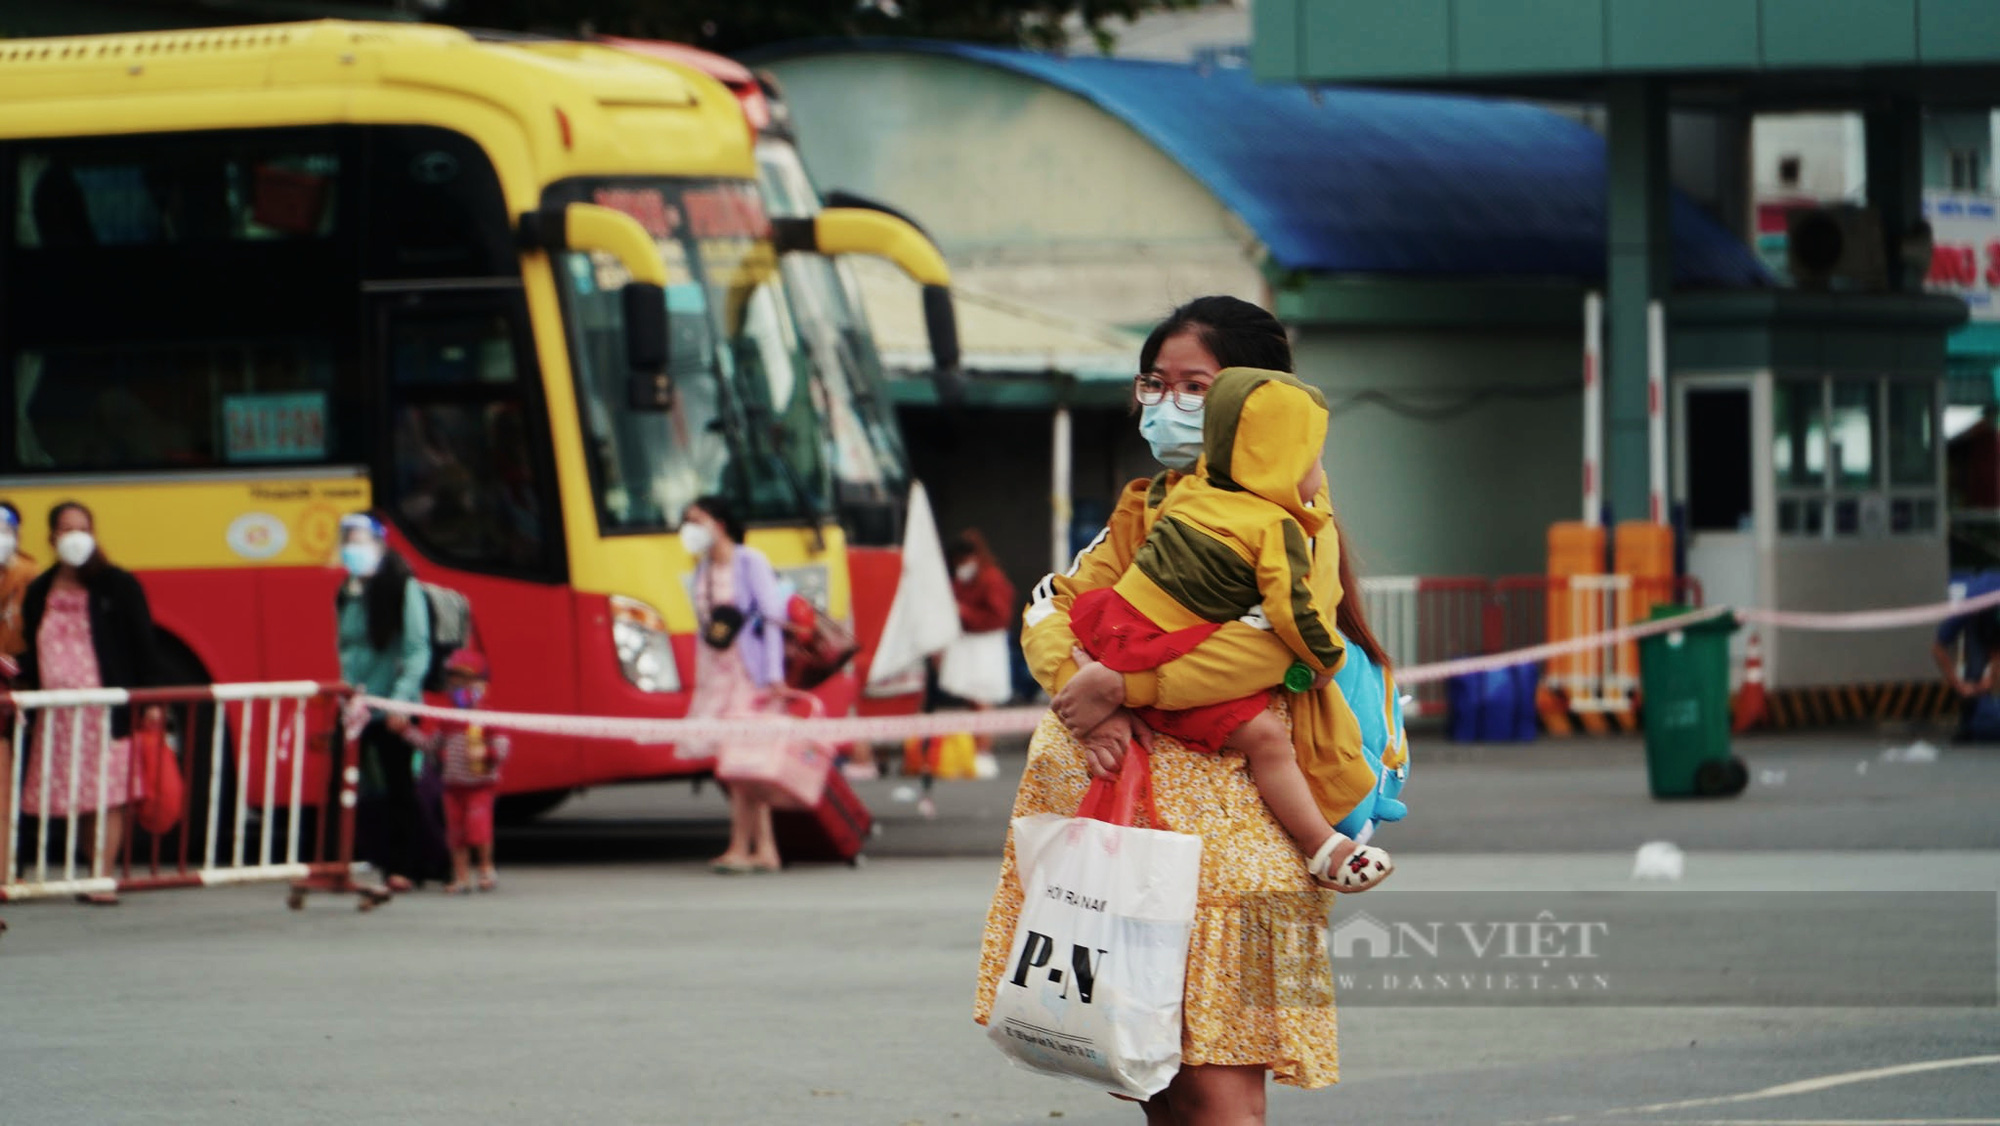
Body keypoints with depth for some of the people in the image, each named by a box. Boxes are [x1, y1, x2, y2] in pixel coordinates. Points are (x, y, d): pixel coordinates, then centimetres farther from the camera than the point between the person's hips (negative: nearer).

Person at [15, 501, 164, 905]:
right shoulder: (39, 593, 13)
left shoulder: (118, 586, 1)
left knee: (105, 796, -7)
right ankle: (99, 870, 10)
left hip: (107, 708, -4)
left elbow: (142, 643, 1)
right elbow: (31, 652, 19)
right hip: (57, 714, 4)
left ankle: (102, 879, -7)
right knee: (76, 798, 4)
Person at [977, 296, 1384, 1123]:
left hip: (1228, 800, -7)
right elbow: (1053, 608, 9)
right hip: (1128, 794, 7)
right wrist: (1083, 693, -12)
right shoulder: (1146, 507, 20)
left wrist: (1123, 684, -20)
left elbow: (1263, 646, -21)